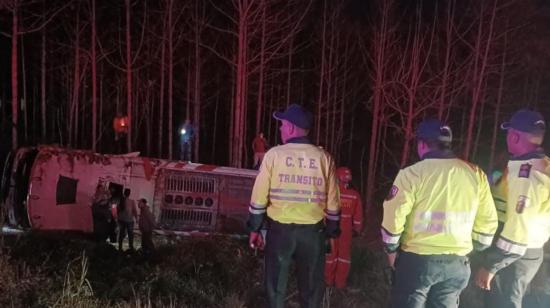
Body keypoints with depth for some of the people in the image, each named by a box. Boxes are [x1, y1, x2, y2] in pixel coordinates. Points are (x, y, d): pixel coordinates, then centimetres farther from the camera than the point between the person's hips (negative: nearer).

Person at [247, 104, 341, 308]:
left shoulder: (274, 155, -6)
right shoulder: (324, 157, -2)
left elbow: (259, 197, -4)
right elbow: (332, 202, 1)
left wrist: (254, 229, 6)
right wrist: (332, 232, 12)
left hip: (280, 229, -1)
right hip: (313, 231, 1)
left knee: (276, 284, 15)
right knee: (311, 286, 15)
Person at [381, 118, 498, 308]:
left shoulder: (412, 174, -13)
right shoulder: (475, 174, -1)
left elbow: (393, 219, -12)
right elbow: (487, 221, 4)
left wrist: (392, 250, 4)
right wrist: (473, 249, 18)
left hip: (417, 260, -4)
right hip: (457, 263, 4)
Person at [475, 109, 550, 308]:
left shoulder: (524, 171, -22)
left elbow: (518, 227, -25)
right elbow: (529, 217, 12)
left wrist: (490, 266, -20)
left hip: (514, 256, -9)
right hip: (532, 252, 9)